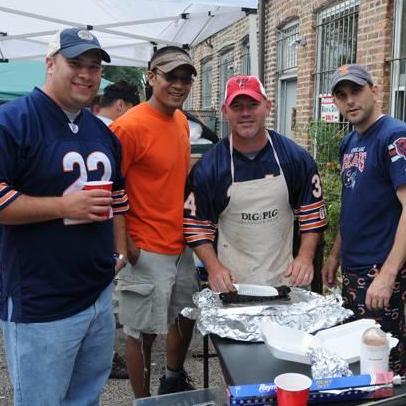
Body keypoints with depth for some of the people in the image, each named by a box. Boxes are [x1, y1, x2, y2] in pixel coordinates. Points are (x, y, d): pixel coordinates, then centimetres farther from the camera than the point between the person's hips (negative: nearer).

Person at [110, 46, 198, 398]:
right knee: (143, 332, 6)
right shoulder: (130, 126, -18)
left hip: (181, 246, 9)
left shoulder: (181, 121, 7)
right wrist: (124, 245, -17)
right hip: (146, 251, -8)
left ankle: (174, 382, 45)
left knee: (186, 317, 22)